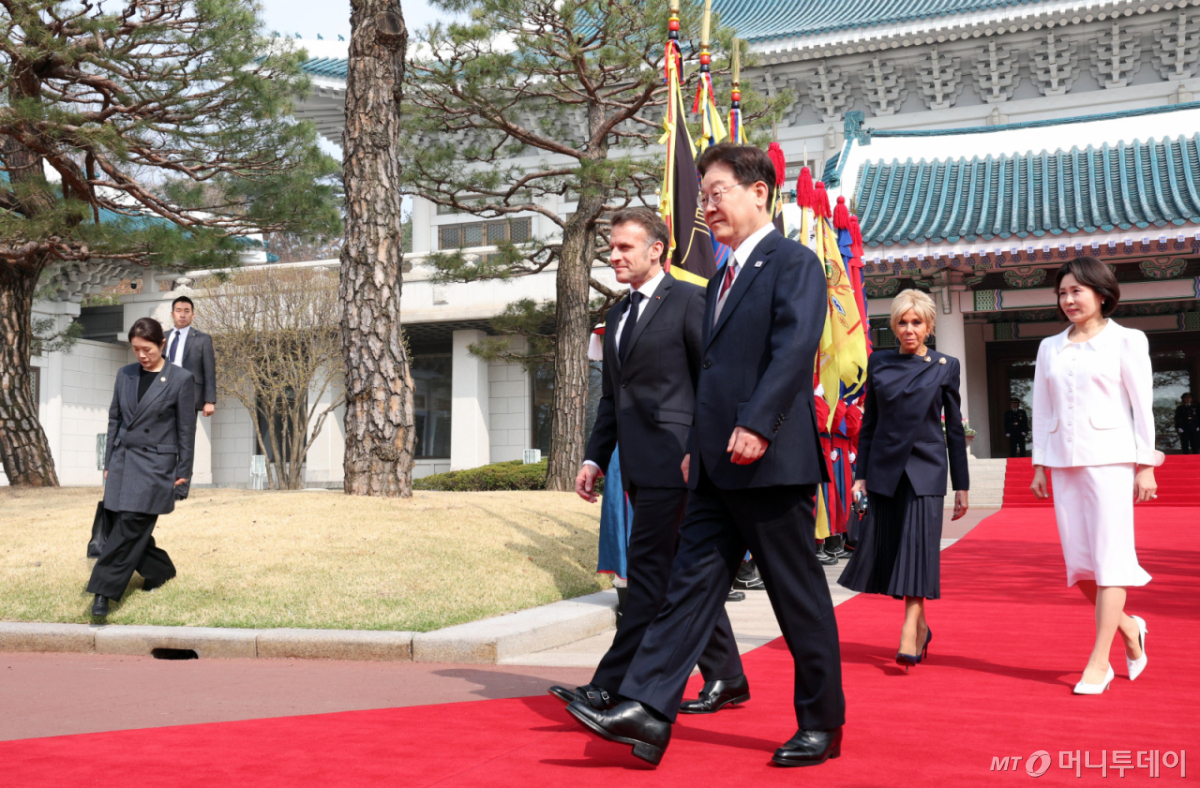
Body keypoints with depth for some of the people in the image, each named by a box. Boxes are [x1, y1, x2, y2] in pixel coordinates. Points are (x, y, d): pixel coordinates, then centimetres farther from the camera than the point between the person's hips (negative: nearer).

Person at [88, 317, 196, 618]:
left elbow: (186, 429, -3)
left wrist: (183, 471, -3)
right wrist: (108, 463, 12)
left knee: (130, 526, -10)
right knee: (133, 529, 6)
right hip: (123, 460, 5)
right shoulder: (125, 375, 8)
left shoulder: (181, 379, -6)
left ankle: (104, 590, -6)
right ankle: (160, 570, 28)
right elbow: (114, 419, 14)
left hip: (155, 465, -5)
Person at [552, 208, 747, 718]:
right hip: (640, 466, 9)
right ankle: (726, 679, 22)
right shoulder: (618, 314, 20)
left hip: (673, 460, -9)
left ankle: (613, 686, -6)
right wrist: (594, 458, 15)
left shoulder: (688, 301, -5)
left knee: (649, 567, -9)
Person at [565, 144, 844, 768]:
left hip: (770, 460, -8)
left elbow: (794, 347, -18)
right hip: (719, 466, 9)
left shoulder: (794, 263, -5)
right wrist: (697, 445, 19)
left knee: (799, 598, 2)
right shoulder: (724, 277, 22)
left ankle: (821, 726, 16)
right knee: (691, 582, 3)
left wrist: (756, 424, -27)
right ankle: (647, 712, 3)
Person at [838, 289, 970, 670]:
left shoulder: (945, 366, 3)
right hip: (885, 468, 2)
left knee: (918, 547, -10)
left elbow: (955, 428, 5)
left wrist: (961, 484, 4)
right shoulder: (878, 363, 7)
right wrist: (861, 474, 5)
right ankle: (920, 626, 23)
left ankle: (909, 637, -10)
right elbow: (869, 422, 10)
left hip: (926, 469, -2)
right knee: (888, 549, 4)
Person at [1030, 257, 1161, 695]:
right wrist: (1039, 465, 10)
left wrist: (1145, 465, -4)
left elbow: (1142, 406, 0)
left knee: (1109, 556, -6)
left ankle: (1099, 661, -1)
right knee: (1077, 560, 3)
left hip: (1110, 459, -4)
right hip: (1065, 461, 5)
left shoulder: (1126, 341, 3)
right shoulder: (1050, 347, 14)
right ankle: (1127, 626, 27)